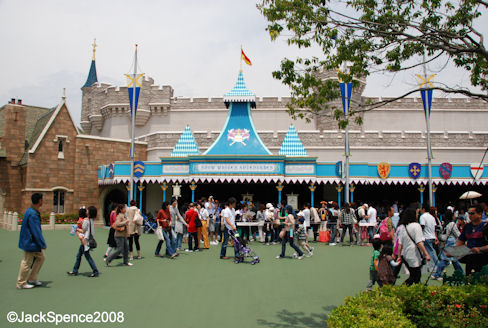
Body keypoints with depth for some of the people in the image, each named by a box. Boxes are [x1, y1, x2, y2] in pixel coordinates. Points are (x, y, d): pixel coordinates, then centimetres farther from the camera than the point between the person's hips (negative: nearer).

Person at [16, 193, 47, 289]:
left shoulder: (35, 212, 7)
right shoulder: (32, 214, -24)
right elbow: (36, 231, -26)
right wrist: (43, 244, -22)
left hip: (33, 242, 10)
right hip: (30, 242, -10)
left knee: (41, 257, 15)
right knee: (27, 262, 1)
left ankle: (32, 279, 22)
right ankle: (21, 283, 15)